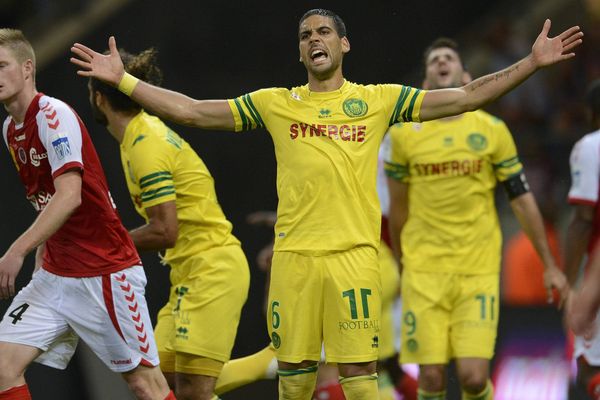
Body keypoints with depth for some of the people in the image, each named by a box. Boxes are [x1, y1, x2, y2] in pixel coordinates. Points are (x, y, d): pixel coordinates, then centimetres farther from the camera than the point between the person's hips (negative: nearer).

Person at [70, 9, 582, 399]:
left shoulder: (378, 100, 7)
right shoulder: (275, 104, 11)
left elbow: (466, 97, 5)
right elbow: (193, 111, 11)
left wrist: (532, 63, -2)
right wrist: (121, 79, 6)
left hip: (354, 251, -2)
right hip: (294, 253, 2)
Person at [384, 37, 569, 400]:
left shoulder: (492, 130, 3)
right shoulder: (404, 133, 2)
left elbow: (522, 200, 8)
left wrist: (550, 265, 9)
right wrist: (402, 261, 18)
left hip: (479, 271, 0)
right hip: (424, 271, 0)